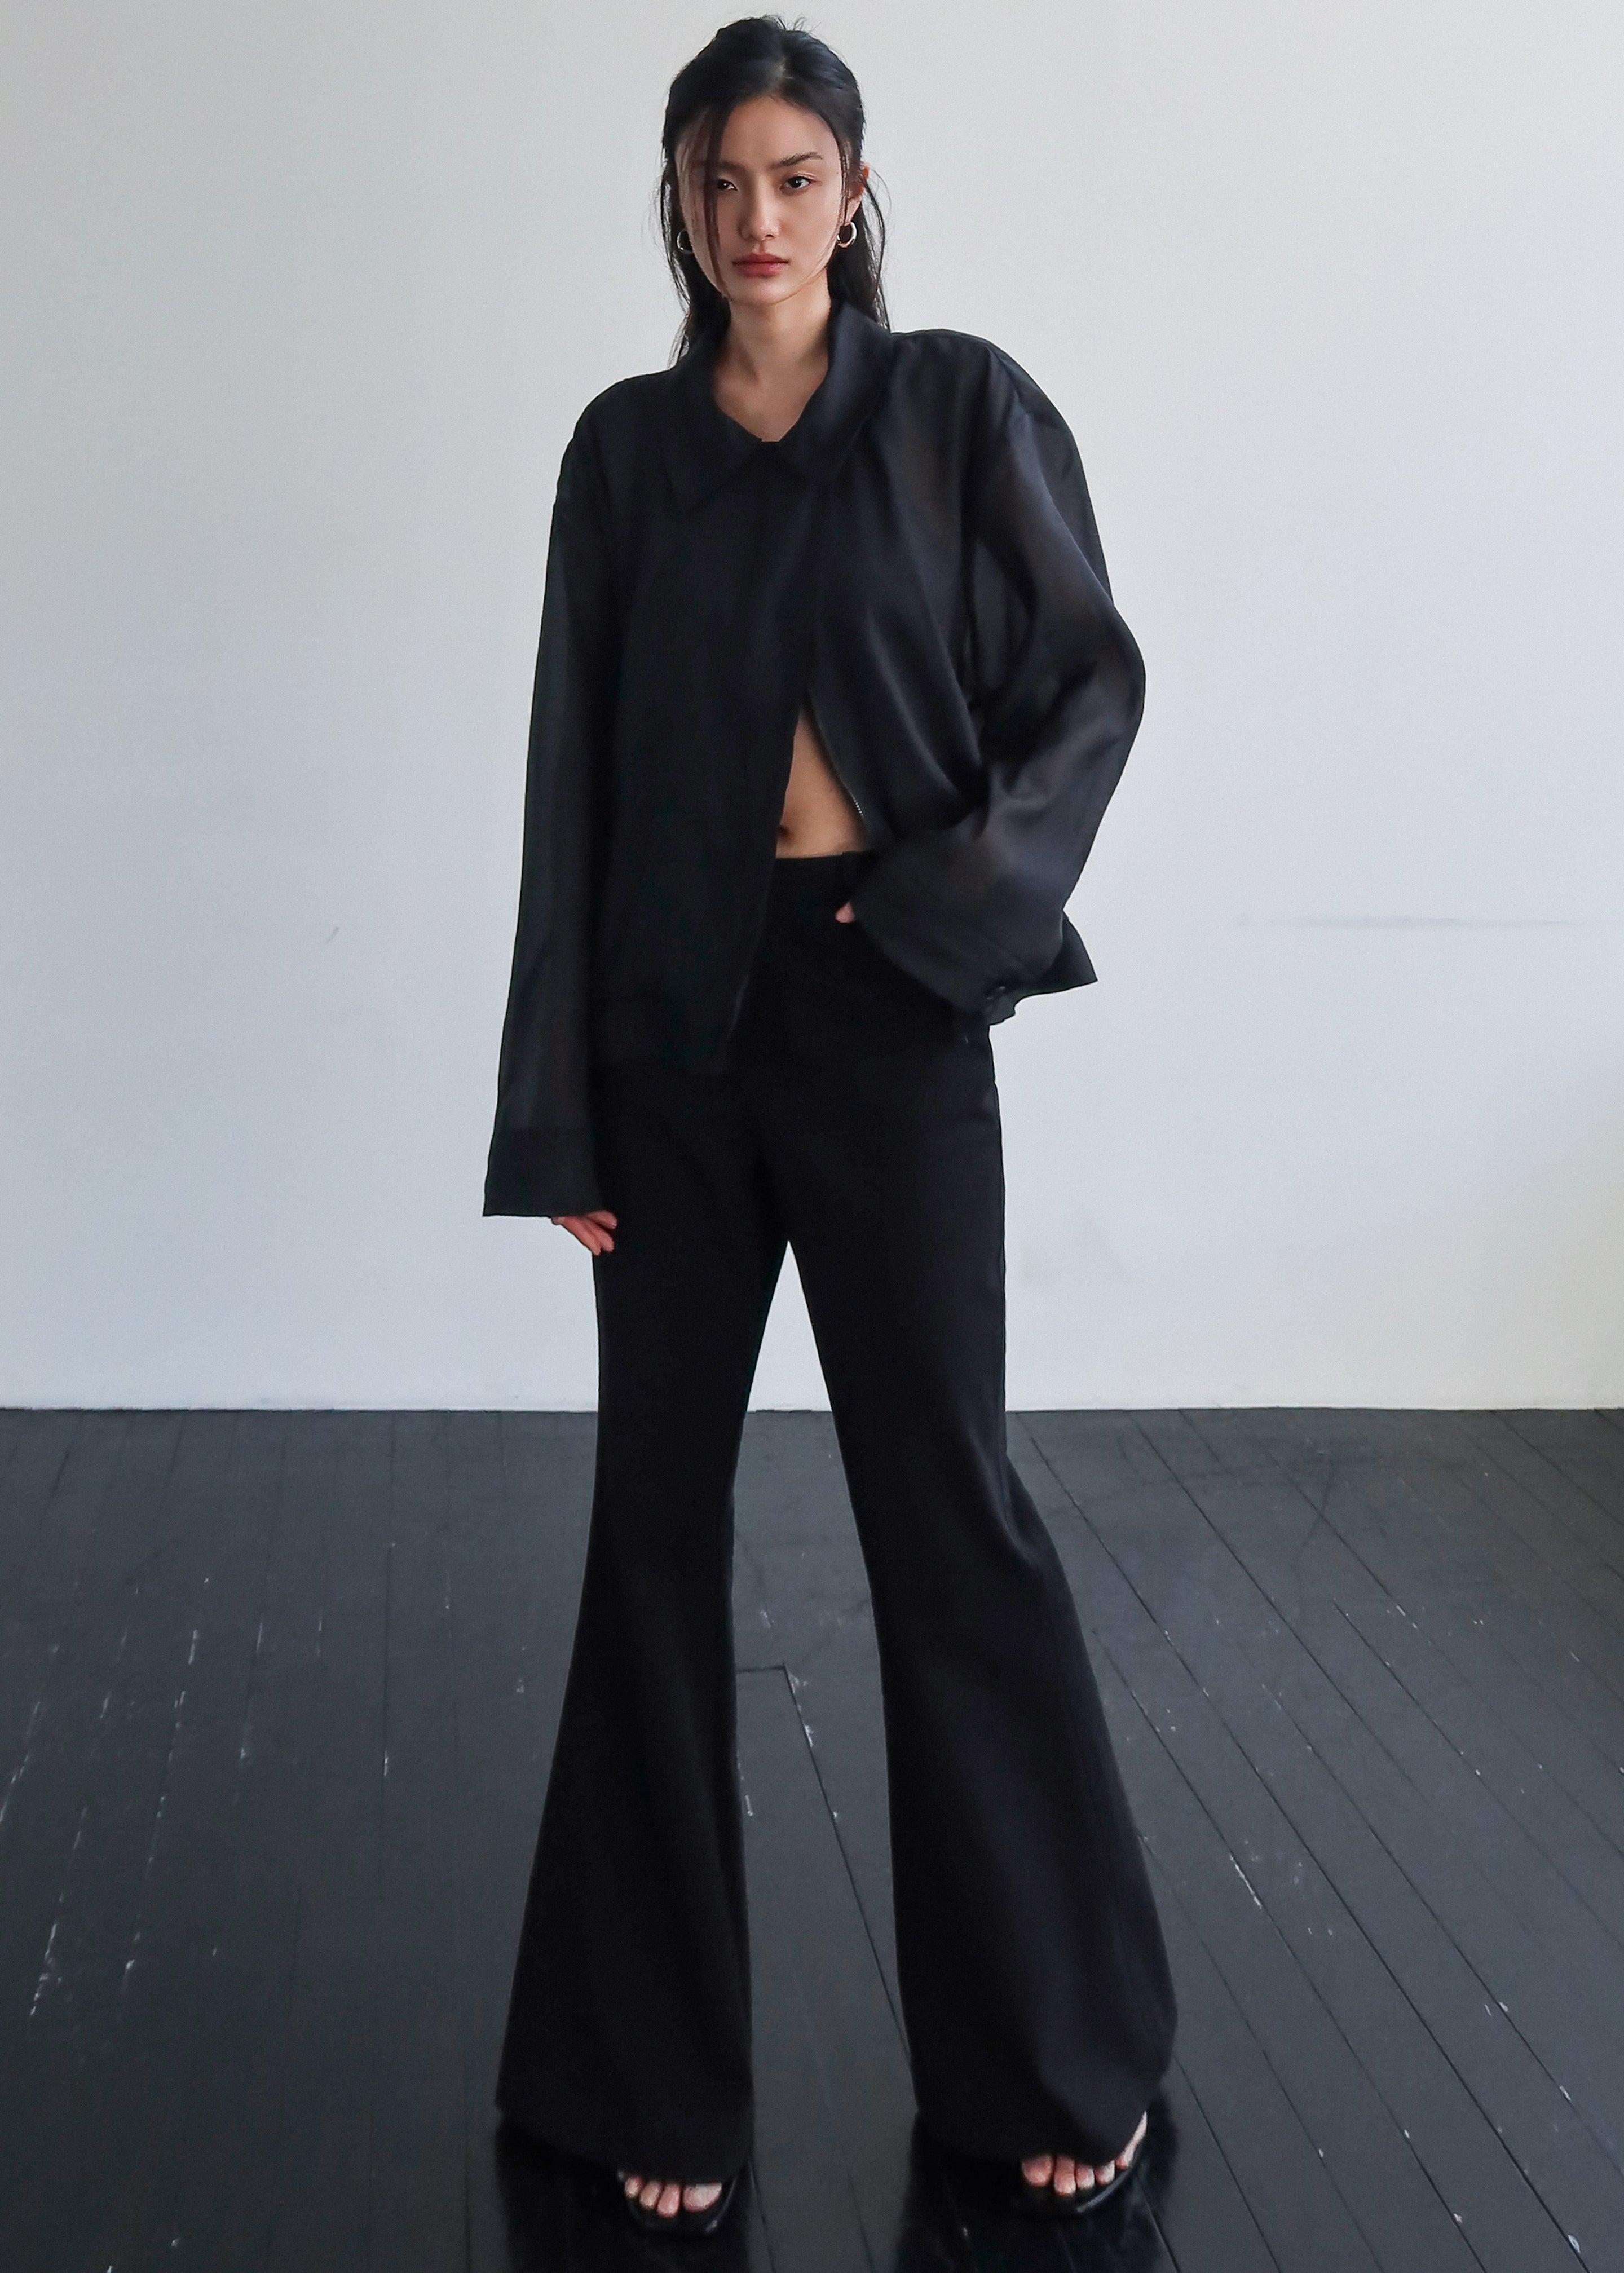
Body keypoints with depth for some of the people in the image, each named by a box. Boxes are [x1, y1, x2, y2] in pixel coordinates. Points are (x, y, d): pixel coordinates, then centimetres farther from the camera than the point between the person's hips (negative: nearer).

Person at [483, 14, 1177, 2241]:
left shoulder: (961, 404, 2)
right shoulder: (626, 444, 8)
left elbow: (1095, 676, 4)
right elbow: (573, 775, 5)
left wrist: (963, 888, -14)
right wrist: (559, 1114, 0)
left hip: (887, 1010, -2)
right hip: (672, 1020, 3)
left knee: (947, 1502, 2)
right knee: (658, 1511, 5)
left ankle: (1055, 2045, 20)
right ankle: (652, 2058, 19)